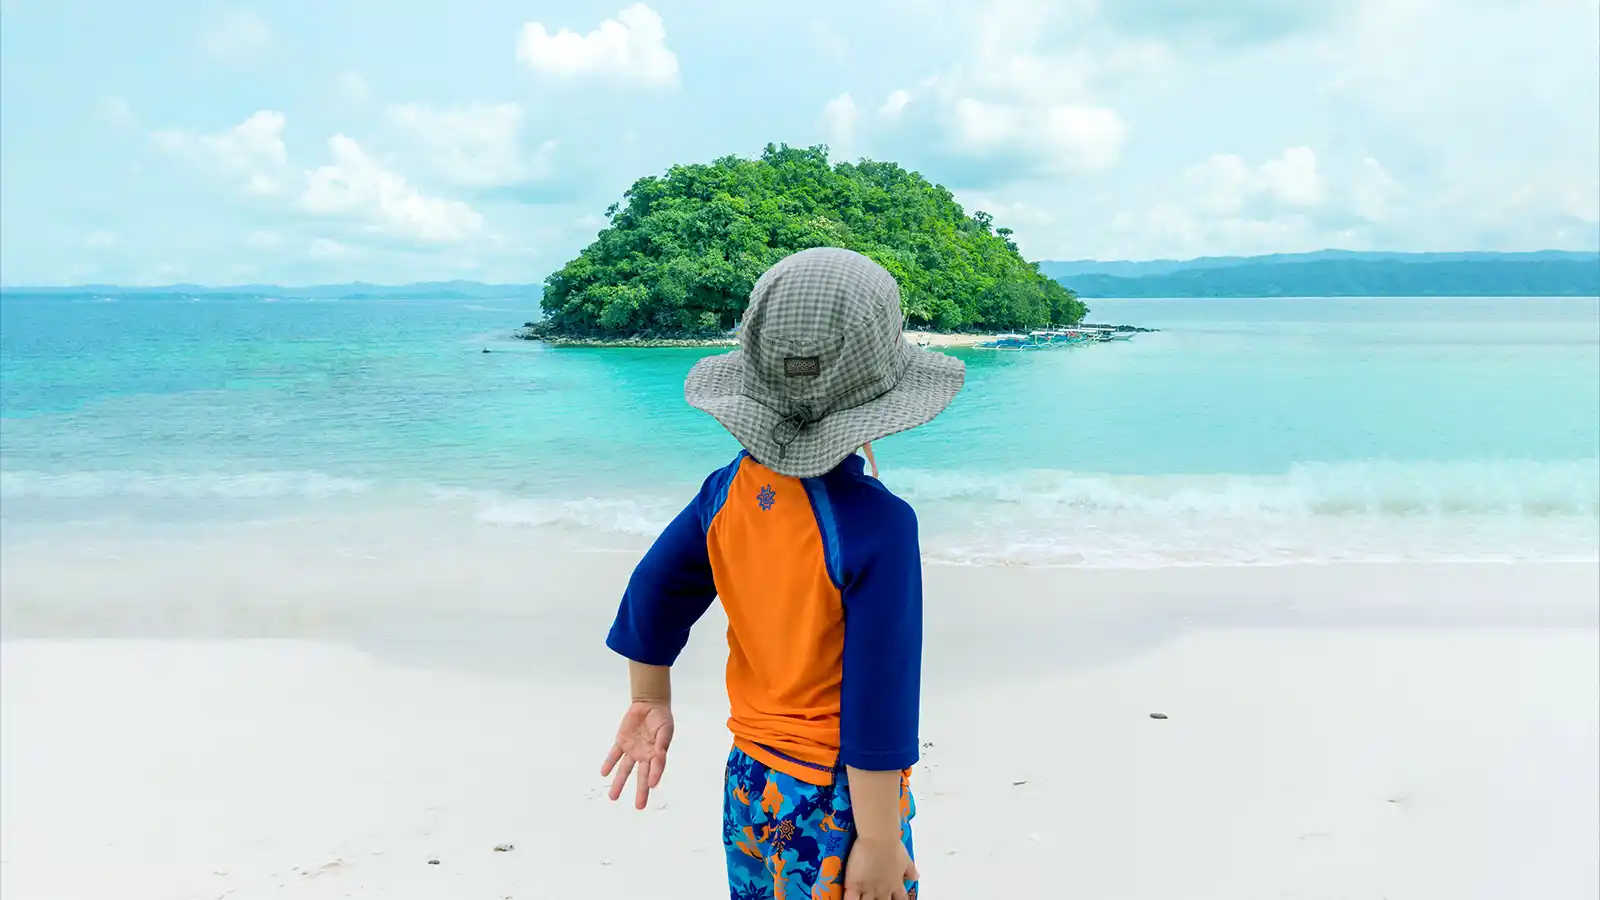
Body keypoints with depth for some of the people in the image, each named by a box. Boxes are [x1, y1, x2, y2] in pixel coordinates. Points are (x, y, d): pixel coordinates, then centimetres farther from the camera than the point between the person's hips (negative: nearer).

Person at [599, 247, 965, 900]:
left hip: (748, 778, 6)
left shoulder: (730, 491, -8)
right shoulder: (877, 524, -26)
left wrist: (650, 703, 19)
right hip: (836, 797, -6)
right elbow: (875, 698, -22)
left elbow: (652, 593, 3)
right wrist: (878, 843, -13)